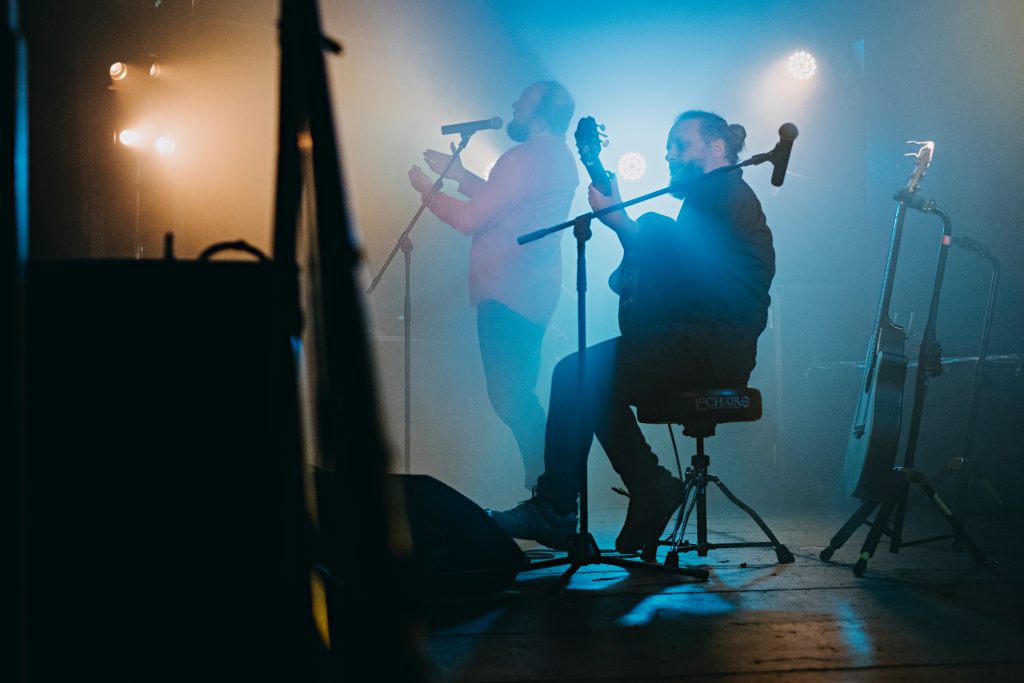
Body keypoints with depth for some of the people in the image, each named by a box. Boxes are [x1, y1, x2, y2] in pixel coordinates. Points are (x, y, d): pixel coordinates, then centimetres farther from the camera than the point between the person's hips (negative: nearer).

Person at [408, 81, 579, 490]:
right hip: (534, 292, 11)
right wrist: (458, 173, 28)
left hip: (507, 294, -11)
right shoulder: (560, 158, 16)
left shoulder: (524, 158, -15)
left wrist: (427, 190, 2)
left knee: (508, 395, -11)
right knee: (518, 395, 16)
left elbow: (471, 219, -13)